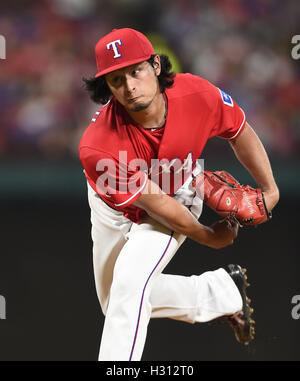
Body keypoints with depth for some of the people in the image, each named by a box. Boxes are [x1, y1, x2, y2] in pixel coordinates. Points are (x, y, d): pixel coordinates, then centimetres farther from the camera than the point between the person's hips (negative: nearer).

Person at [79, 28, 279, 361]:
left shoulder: (198, 96, -30)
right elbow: (155, 201, -28)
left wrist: (269, 191, -6)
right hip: (114, 207, 1)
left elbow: (240, 133, -7)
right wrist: (209, 237, -16)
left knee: (129, 282, -25)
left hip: (180, 197, -1)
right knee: (116, 307, 14)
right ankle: (223, 291, 28)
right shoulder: (97, 148, -40)